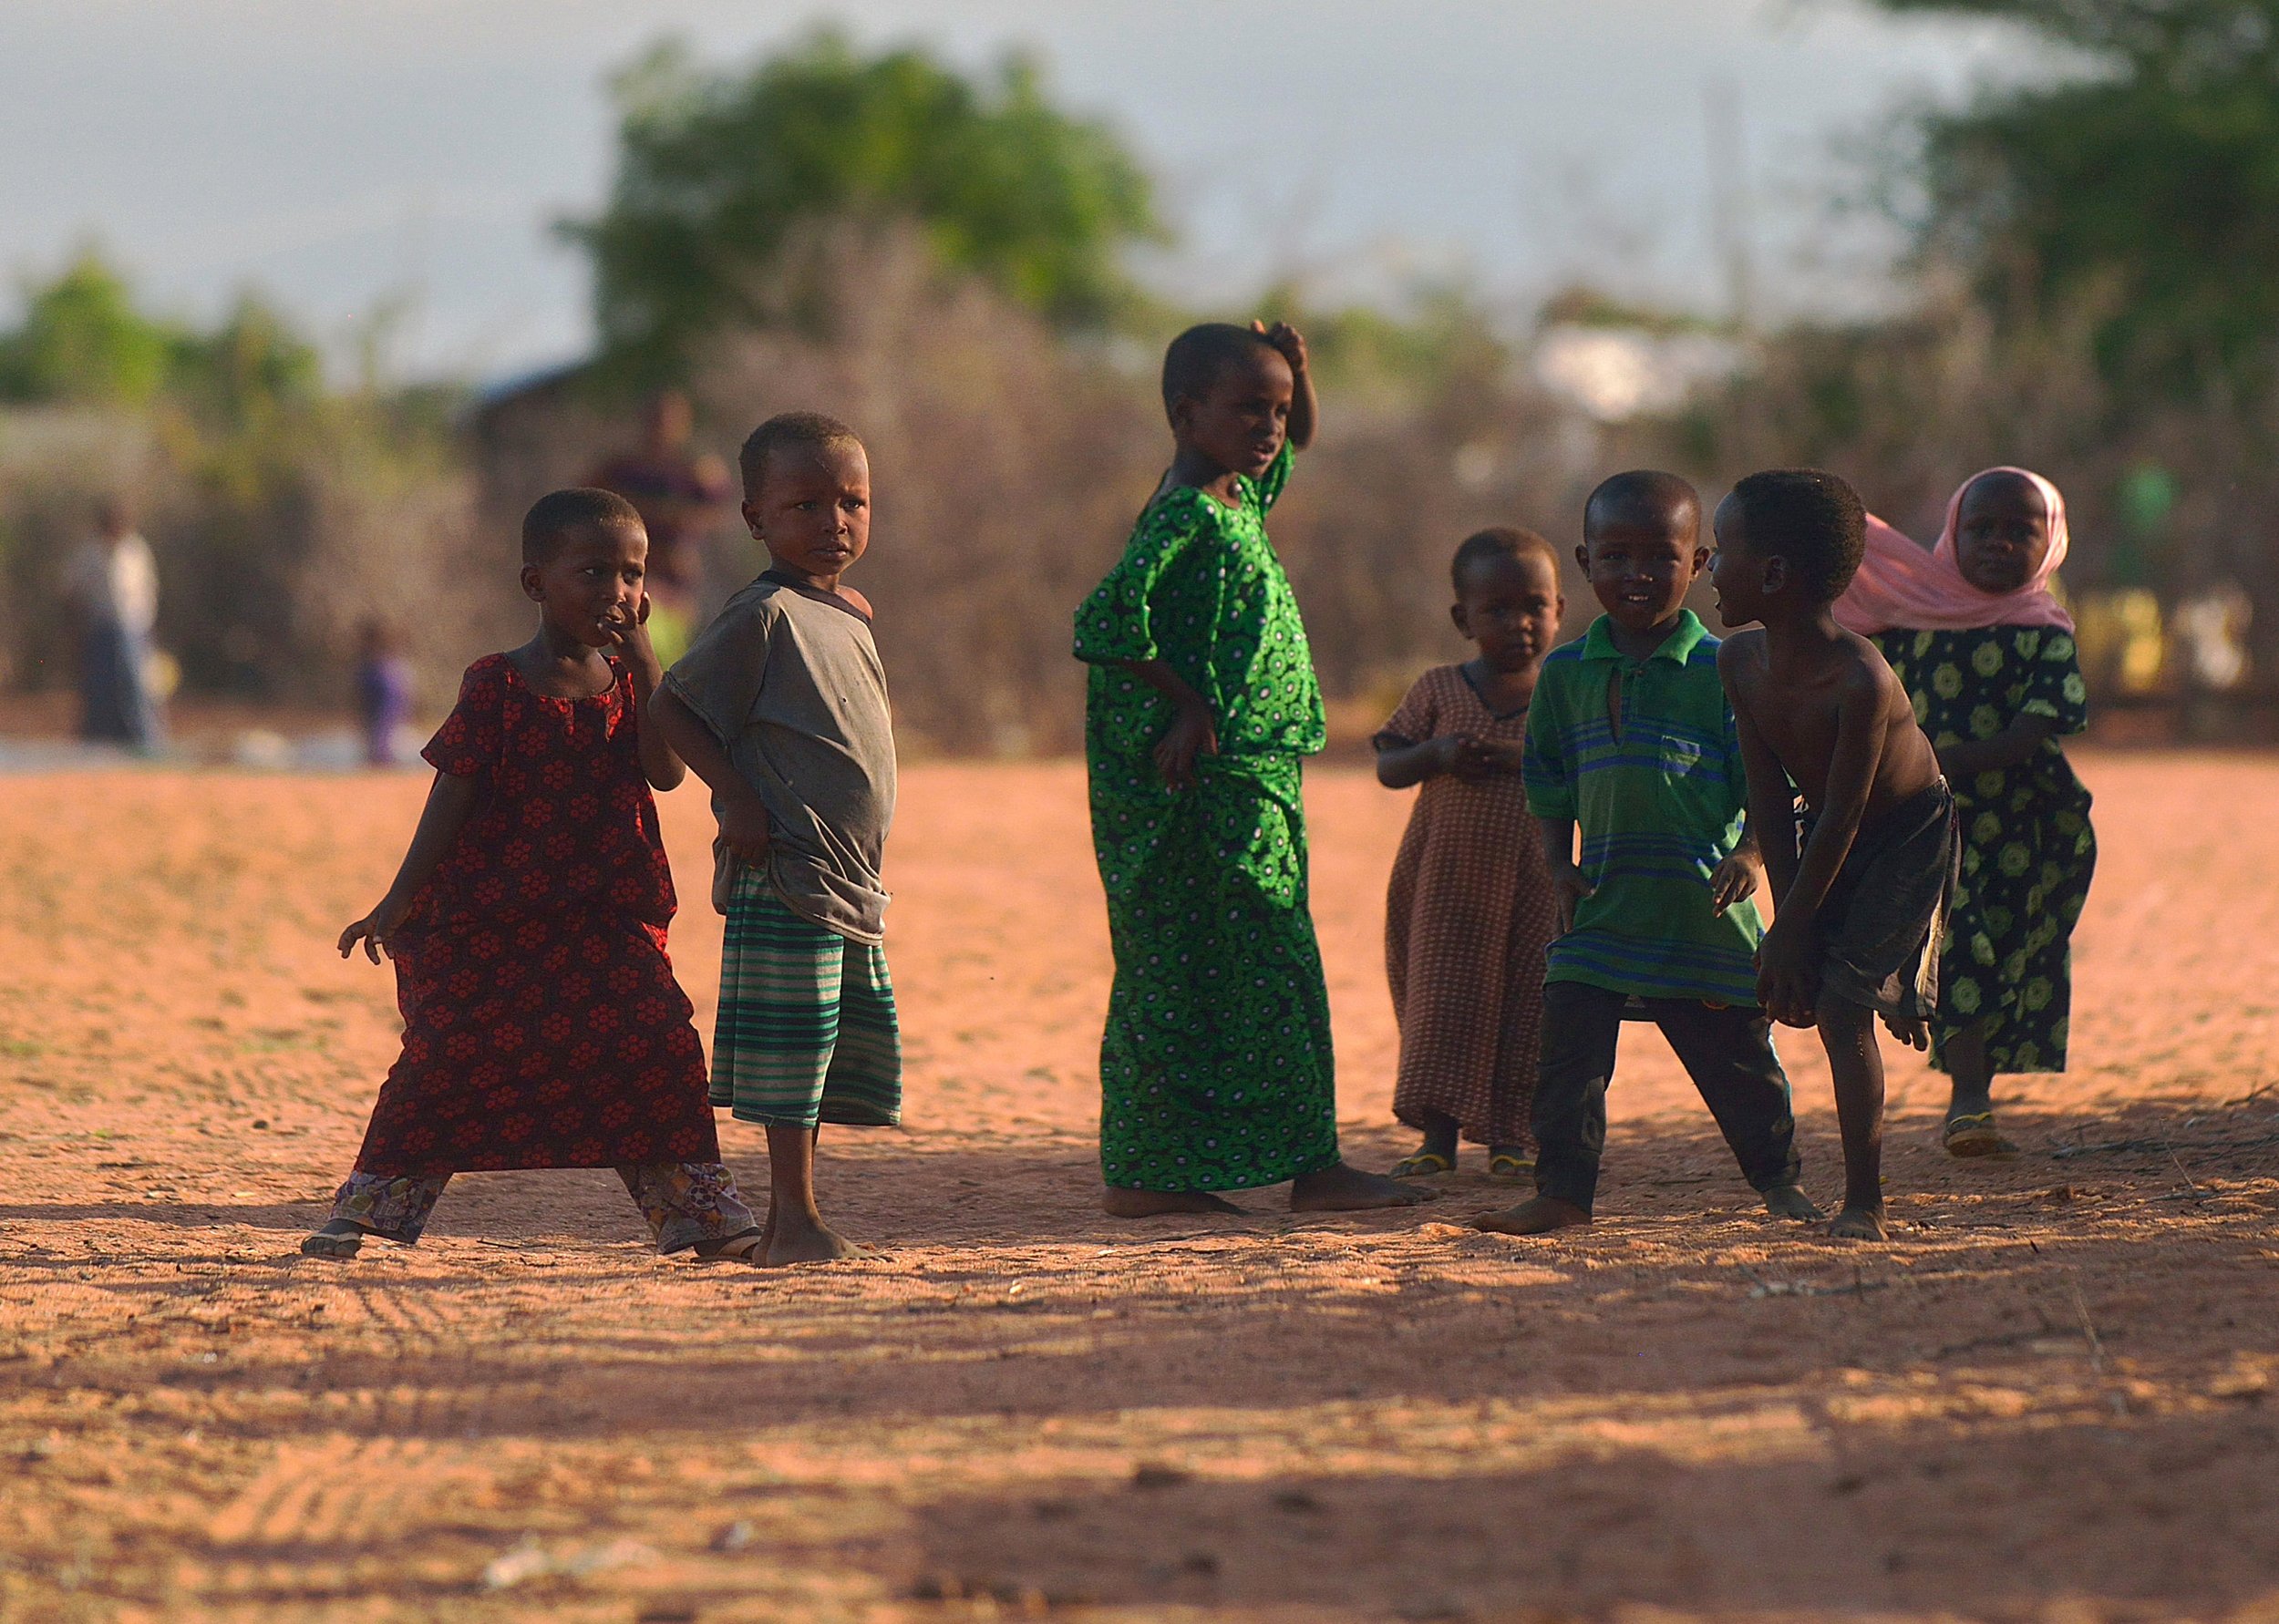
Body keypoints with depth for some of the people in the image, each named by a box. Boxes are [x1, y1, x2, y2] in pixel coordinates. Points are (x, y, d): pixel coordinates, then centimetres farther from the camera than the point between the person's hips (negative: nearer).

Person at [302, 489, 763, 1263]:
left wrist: (641, 661, -13)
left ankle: (700, 1210, 6)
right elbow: (452, 796, -5)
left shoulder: (628, 680, 7)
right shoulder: (498, 687, -5)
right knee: (448, 1059, -3)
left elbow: (666, 770, -9)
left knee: (657, 1054, -4)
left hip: (608, 924, 3)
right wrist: (398, 903, -8)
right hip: (489, 926, -3)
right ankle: (368, 1204, 8)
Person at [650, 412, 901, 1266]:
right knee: (790, 1049, -6)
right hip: (786, 873, -9)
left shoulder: (849, 618, 14)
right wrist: (738, 797, -19)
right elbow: (672, 707, -12)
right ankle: (795, 1218, -1)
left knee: (851, 1049, 12)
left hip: (851, 875, 9)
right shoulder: (764, 616, -11)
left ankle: (791, 1213, 19)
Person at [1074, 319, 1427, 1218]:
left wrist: (1294, 370, 14)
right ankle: (1313, 1165, -6)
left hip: (1250, 780, 10)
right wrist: (1187, 706, -18)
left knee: (1174, 978, 9)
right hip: (1213, 786, -10)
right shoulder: (1185, 517, -15)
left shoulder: (1240, 497, 13)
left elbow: (1294, 443, 34)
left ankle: (1144, 1174, 11)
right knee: (1270, 970, -7)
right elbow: (1107, 623, -26)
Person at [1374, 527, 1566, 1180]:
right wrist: (1439, 753, -17)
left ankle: (1511, 1136, 10)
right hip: (1447, 880, 1)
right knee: (1444, 1003, 3)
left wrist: (1520, 756, -22)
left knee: (1526, 1007, 1)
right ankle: (1437, 1137, 9)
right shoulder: (1437, 691, 5)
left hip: (1535, 881, -1)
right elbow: (1386, 767, 3)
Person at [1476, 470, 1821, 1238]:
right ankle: (1562, 1189, 1)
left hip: (1703, 901, -2)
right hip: (1603, 900, 2)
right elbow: (1550, 784, 14)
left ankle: (1778, 1179, 26)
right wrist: (1559, 864, 2)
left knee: (1736, 1051, 8)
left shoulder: (1722, 671, -5)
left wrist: (1750, 852, -19)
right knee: (1569, 1044, -6)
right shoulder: (1566, 673, 5)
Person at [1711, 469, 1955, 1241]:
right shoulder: (1741, 663, -13)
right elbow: (1770, 799, -8)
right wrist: (1784, 916, -11)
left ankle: (1863, 1203, -9)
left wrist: (1792, 929, -21)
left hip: (1907, 836, -7)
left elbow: (1839, 821, -27)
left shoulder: (1860, 683, -34)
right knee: (1793, 986, 0)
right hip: (1830, 830, 7)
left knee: (1842, 1003, -14)